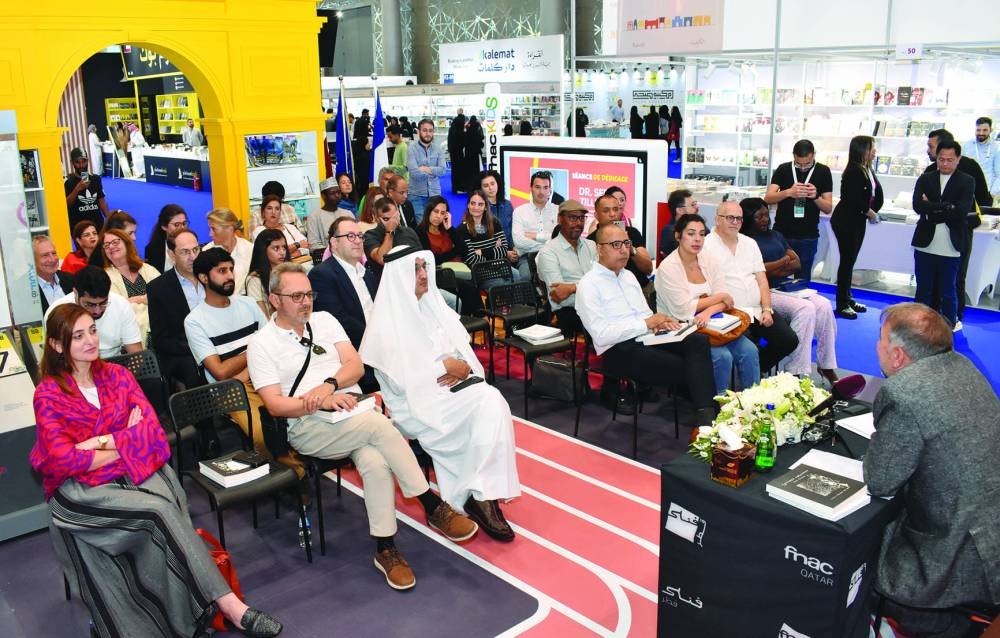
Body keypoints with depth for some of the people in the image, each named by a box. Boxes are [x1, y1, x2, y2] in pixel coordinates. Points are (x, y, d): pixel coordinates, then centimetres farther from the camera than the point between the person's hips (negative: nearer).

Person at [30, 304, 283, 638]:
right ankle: (229, 605, -32)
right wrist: (127, 441, -8)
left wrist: (102, 442, -11)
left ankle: (215, 607, -36)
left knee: (162, 521, -29)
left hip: (137, 472, 3)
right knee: (161, 509, -29)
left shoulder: (117, 375, 10)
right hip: (82, 489, -3)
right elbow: (64, 460, -12)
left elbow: (152, 428, -1)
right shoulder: (47, 395, -1)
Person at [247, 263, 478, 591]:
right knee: (377, 423, -32)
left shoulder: (324, 320, 16)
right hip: (307, 427, -4)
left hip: (353, 410, 4)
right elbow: (275, 404, -5)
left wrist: (329, 385, -13)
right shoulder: (261, 343, 4)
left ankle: (386, 548, -19)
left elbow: (355, 365, 7)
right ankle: (433, 506, -24)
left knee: (374, 461, -30)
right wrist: (321, 403, -19)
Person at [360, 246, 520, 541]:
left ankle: (485, 493, -25)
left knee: (493, 401, -26)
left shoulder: (434, 305, 14)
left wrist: (463, 367, -9)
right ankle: (480, 496, -18)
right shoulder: (386, 321, -5)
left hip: (453, 389, 6)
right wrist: (445, 367, -12)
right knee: (484, 408, -28)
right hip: (417, 402, -6)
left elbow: (464, 349, 13)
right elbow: (401, 379, -13)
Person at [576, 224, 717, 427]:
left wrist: (659, 322, -2)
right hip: (619, 350, -7)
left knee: (699, 341, -22)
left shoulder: (628, 276, 21)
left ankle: (706, 416, -31)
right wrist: (646, 324, -14)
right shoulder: (588, 285, -5)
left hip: (647, 337, 7)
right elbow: (601, 335, -15)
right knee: (688, 369, -25)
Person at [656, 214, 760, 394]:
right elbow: (683, 310, -18)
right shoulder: (668, 268, -12)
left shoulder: (709, 261, 6)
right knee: (723, 356, -25)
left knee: (749, 350, -14)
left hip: (709, 323, 6)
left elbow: (725, 301, 0)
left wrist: (708, 311, -22)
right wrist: (719, 297, -8)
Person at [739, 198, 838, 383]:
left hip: (786, 287, 7)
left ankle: (826, 366, -11)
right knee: (805, 308, -29)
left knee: (824, 305, -17)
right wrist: (783, 261, 1)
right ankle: (795, 373, -28)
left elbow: (796, 263, 14)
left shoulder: (775, 235, 21)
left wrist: (771, 270, -6)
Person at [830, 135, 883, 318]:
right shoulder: (853, 172, -17)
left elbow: (877, 193, 9)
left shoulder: (868, 170, 9)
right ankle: (842, 305, 3)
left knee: (850, 261, 14)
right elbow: (854, 200, -21)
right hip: (846, 221, -8)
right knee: (847, 261, -4)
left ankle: (847, 299, 24)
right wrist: (870, 213, -9)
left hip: (859, 221, 8)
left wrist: (873, 212, -6)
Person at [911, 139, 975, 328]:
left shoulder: (967, 182, 0)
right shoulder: (925, 179, 7)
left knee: (948, 293, 6)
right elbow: (918, 205, -9)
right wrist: (946, 207, -15)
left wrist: (931, 210, -13)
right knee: (923, 290, 12)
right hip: (925, 245, 3)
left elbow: (962, 211, -14)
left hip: (950, 248, -3)